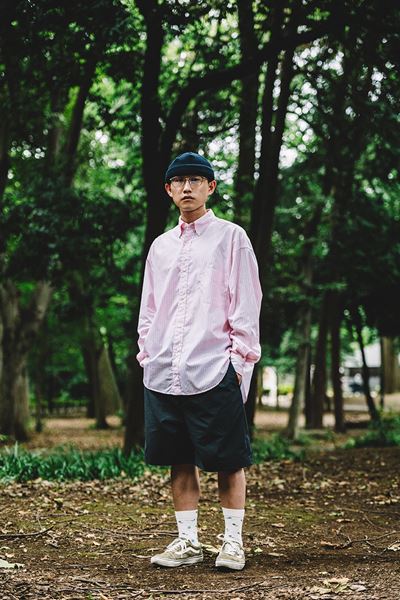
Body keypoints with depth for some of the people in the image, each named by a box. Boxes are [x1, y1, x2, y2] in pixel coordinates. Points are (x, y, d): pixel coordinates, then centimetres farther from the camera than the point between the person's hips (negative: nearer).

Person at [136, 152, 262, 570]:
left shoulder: (231, 237, 3)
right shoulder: (160, 246, 17)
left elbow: (246, 304, -1)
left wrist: (240, 357, -7)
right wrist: (147, 352, 11)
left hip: (215, 371, -4)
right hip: (163, 373, 5)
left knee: (228, 460, -1)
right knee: (179, 460, 8)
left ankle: (233, 542, 9)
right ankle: (187, 541, 16)